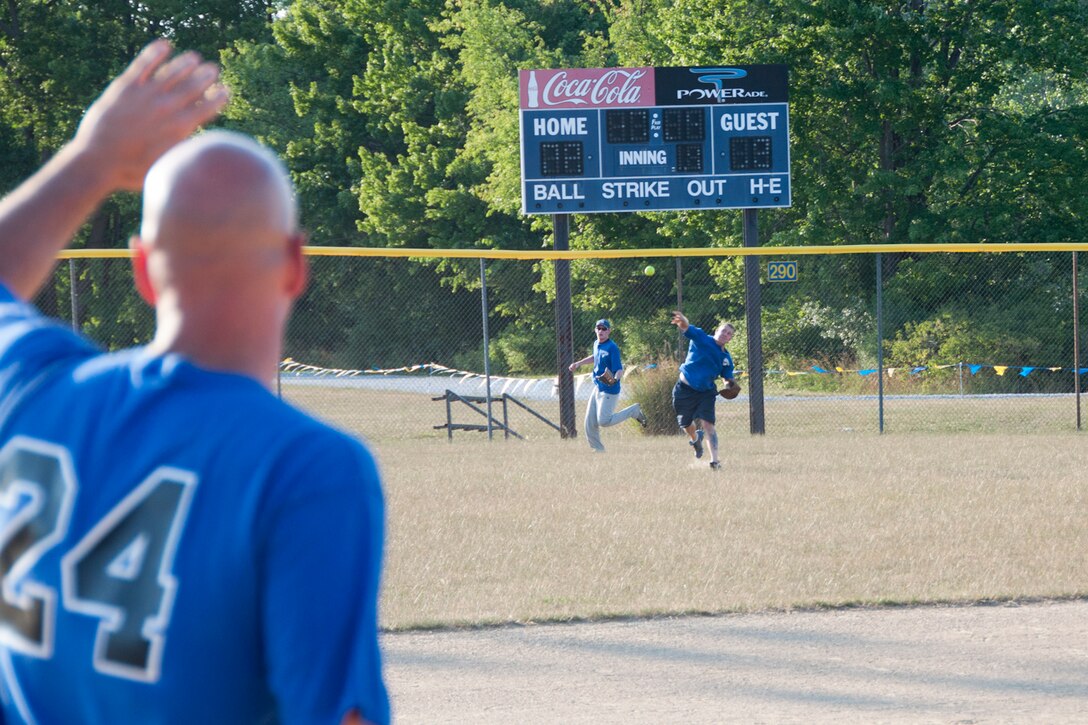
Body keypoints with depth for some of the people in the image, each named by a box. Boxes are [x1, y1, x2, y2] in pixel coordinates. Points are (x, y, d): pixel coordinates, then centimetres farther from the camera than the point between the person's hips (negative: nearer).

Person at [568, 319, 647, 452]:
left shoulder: (612, 348, -18)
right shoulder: (596, 344, 7)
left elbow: (619, 370, -22)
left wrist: (615, 378, -42)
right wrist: (579, 364, 32)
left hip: (609, 391, -8)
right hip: (597, 389, 8)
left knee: (603, 421, -12)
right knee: (590, 425, 6)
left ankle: (634, 411, 6)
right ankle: (598, 451, 18)